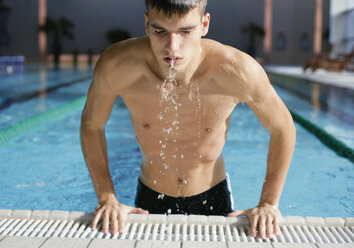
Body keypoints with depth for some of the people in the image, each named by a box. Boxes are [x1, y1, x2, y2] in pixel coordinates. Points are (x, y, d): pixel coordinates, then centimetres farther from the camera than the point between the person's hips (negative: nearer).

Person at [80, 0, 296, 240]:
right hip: (150, 199, 1)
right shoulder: (117, 66, -26)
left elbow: (283, 128, -10)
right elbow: (92, 124, -6)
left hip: (213, 198, 0)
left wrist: (268, 204, -11)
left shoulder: (238, 72, -28)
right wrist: (107, 198, -10)